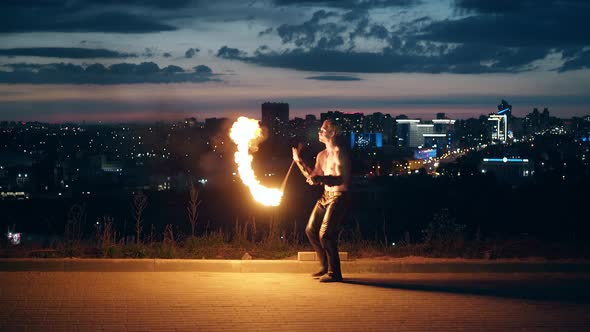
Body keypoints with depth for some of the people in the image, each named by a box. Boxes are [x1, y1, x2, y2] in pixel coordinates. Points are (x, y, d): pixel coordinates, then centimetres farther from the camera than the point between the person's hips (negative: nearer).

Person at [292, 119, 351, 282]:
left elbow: (342, 179, -24)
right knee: (311, 230, 11)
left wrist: (322, 178, -37)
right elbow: (313, 178, 20)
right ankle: (325, 266, 22)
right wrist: (299, 161, 14)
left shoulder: (339, 153, -14)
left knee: (325, 234, -16)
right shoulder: (321, 155, 13)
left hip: (338, 197, -9)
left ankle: (334, 272, -7)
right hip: (325, 197, 9)